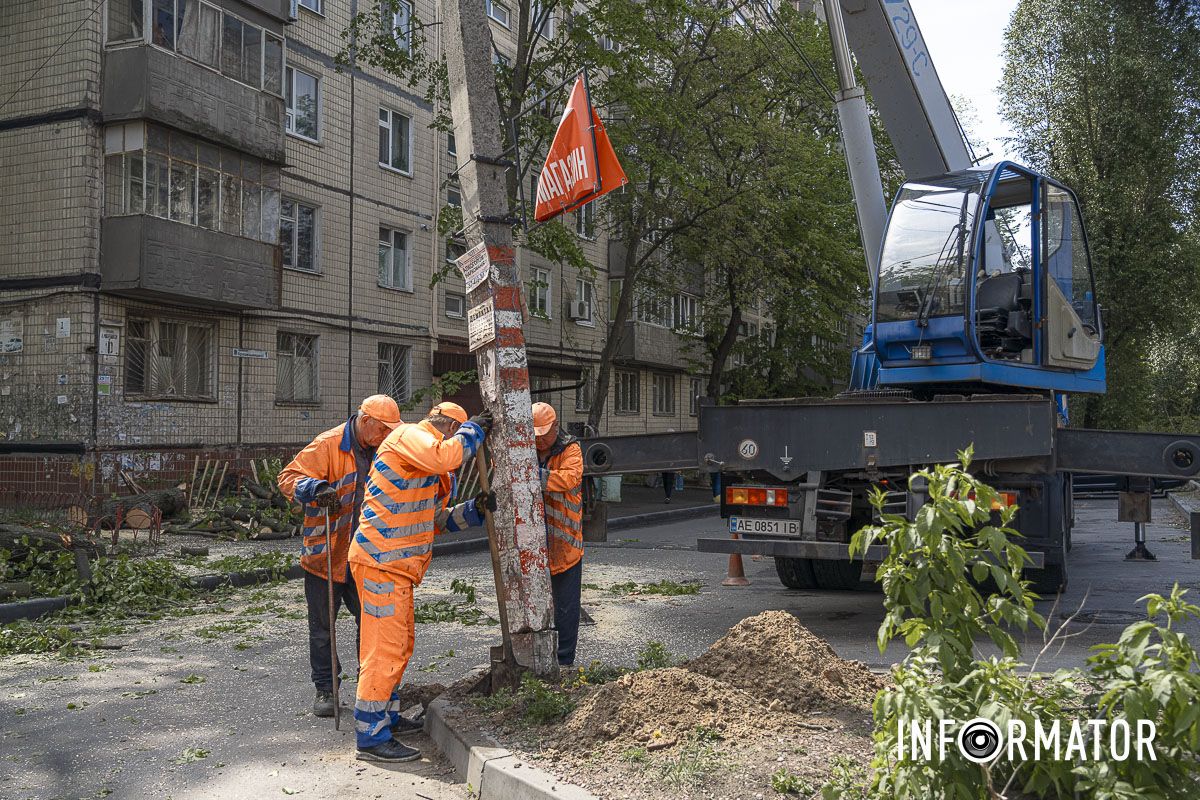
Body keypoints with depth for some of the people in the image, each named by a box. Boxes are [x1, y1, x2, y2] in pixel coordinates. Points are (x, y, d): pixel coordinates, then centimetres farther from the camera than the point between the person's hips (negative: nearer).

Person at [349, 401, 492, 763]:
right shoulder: (408, 435, -9)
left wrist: (472, 510, 12)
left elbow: (433, 520, 23)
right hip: (382, 561, -11)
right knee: (385, 647, -9)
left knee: (400, 644, 19)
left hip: (395, 565, 11)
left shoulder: (426, 468, 23)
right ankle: (370, 736, -3)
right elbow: (444, 456, -29)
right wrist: (473, 431, -14)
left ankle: (387, 716, 32)